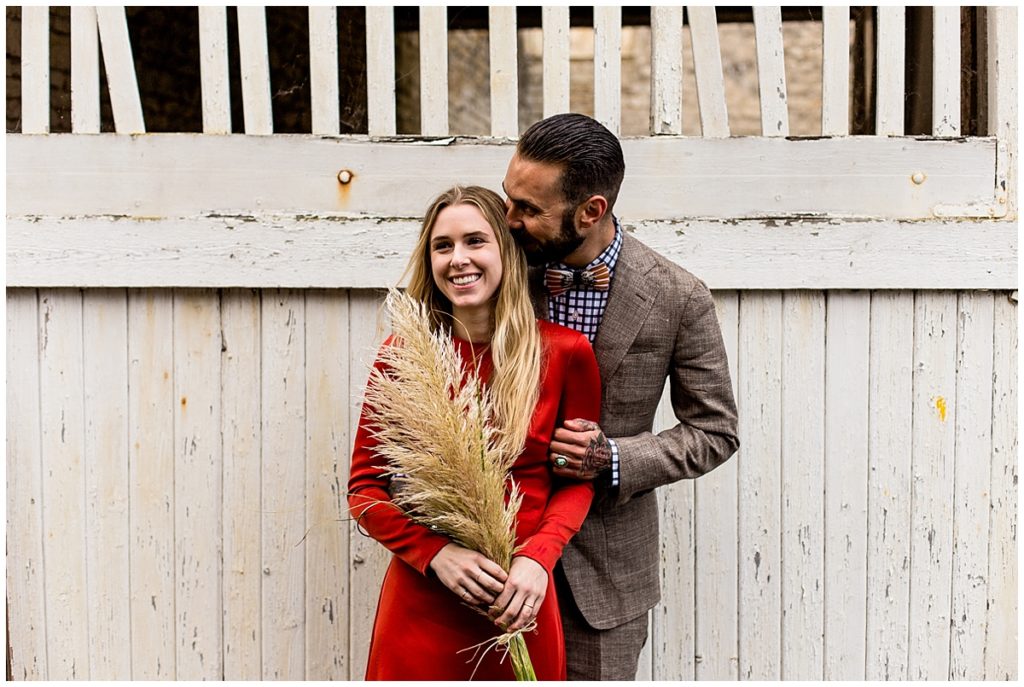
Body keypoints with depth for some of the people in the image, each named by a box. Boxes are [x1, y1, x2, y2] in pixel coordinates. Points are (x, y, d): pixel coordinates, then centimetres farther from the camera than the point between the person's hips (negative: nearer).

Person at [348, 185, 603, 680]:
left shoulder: (564, 352, -3)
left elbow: (577, 480, 5)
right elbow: (364, 490, 1)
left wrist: (538, 557, -11)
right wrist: (436, 552, -15)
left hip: (519, 606, 0)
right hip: (419, 600, 0)